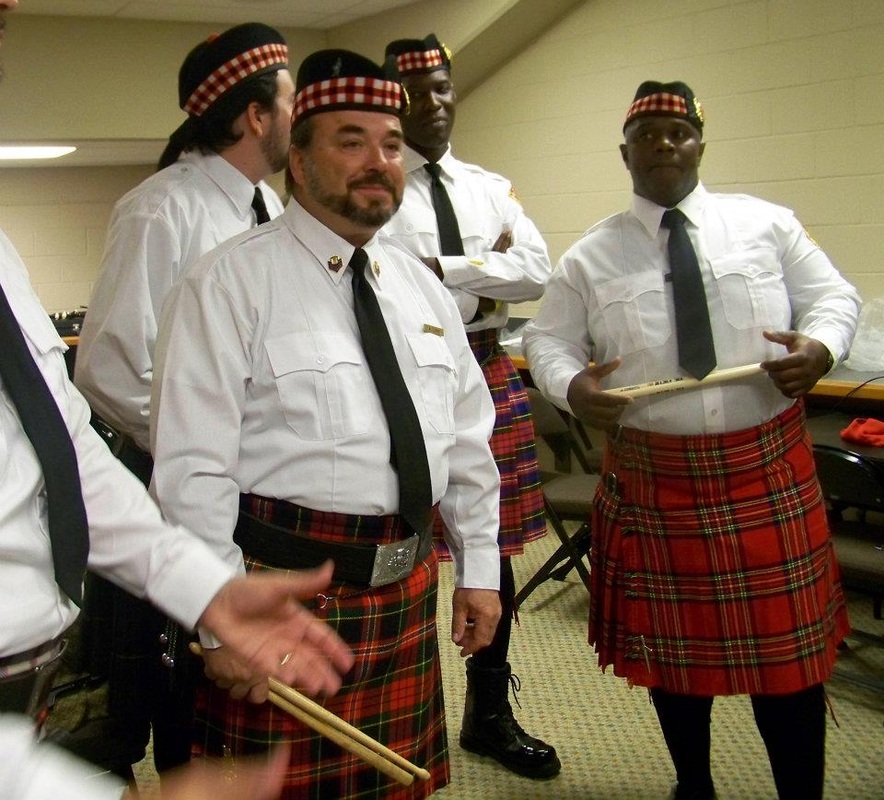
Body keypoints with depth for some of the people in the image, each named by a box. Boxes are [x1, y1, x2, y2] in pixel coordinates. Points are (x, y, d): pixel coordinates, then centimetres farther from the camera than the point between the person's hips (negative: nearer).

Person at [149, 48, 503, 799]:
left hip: (409, 582, 6)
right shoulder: (231, 282, -9)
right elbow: (194, 470, -12)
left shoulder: (419, 284, 12)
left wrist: (478, 565, 14)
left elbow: (467, 436, 16)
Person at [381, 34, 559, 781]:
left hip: (491, 377, 5)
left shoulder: (491, 187, 13)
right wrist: (484, 285, -10)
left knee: (495, 546, 12)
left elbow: (537, 271, -3)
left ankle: (491, 712, 30)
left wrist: (444, 270, -11)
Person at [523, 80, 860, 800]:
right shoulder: (591, 257, 4)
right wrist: (571, 386, -14)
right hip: (653, 476, 1)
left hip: (769, 469, 0)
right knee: (675, 642, 13)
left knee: (787, 643, 6)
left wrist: (821, 347, -14)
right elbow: (548, 340, 8)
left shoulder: (766, 224, 5)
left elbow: (835, 296, 8)